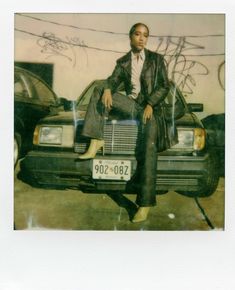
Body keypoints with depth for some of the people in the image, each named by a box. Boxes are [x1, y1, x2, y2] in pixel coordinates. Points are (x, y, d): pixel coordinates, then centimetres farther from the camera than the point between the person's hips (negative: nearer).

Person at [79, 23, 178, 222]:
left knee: (149, 150, -24)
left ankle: (145, 204, -27)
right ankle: (97, 141, -19)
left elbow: (164, 86, 0)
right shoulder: (122, 62, 12)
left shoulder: (156, 59, 4)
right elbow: (113, 81, 6)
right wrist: (107, 89, -18)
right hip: (131, 103, 4)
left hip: (151, 107, -4)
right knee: (99, 92, -16)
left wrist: (150, 104, -14)